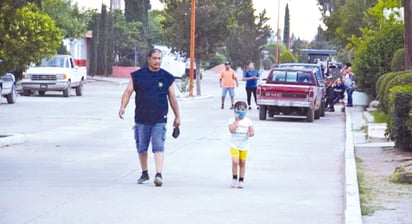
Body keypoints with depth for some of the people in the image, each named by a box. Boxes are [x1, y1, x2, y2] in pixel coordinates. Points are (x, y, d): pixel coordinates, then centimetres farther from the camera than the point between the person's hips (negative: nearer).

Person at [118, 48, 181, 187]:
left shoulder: (167, 77, 6)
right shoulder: (138, 76, 4)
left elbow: (172, 98, 11)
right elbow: (128, 91, -1)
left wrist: (177, 116, 13)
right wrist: (123, 106, -18)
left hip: (159, 120, -1)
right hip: (141, 119, 1)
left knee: (158, 147, -13)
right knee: (141, 148, 10)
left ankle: (158, 174, -18)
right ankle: (144, 174, 25)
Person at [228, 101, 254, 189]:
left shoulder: (248, 121, 3)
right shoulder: (232, 120, -4)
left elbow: (252, 131, 2)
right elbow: (232, 130, -19)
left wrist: (250, 133, -21)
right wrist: (237, 121, -17)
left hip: (244, 145, 2)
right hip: (234, 145, -2)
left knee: (242, 163, 8)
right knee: (235, 162, -16)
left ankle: (241, 181, 19)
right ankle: (234, 178, 3)